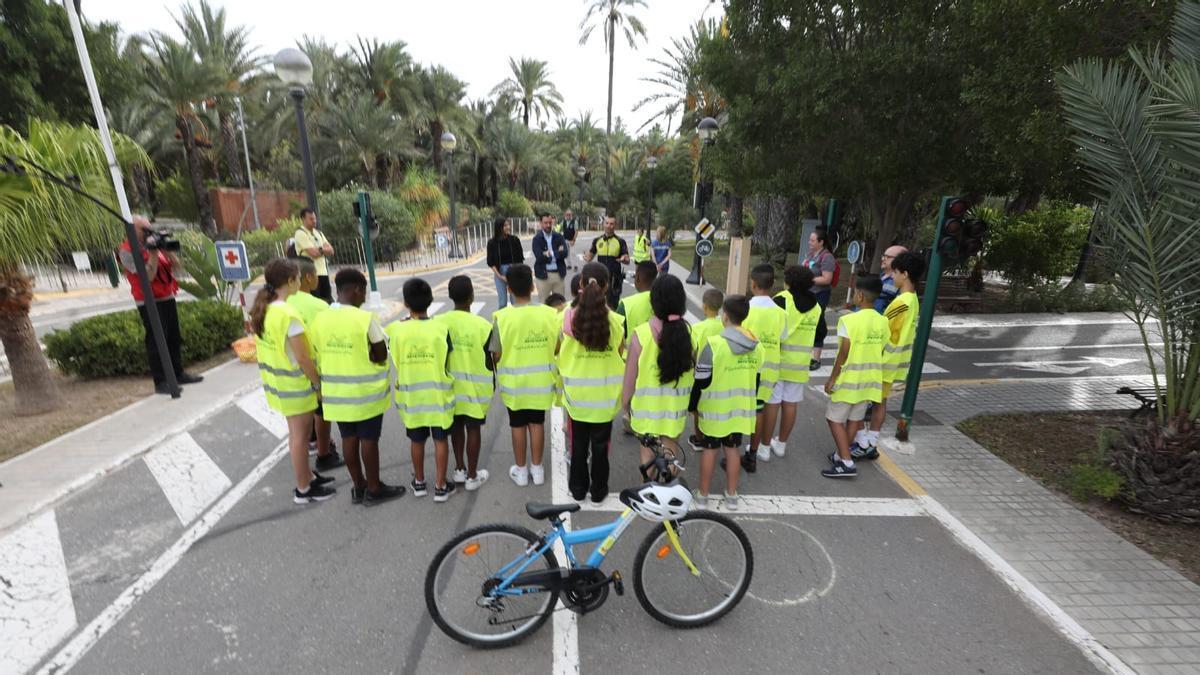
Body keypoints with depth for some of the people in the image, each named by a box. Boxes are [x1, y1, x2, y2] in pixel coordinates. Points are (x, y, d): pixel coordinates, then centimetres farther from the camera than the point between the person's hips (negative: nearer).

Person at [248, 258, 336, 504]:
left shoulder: (261, 310, 2)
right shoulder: (289, 315, -25)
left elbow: (269, 347, 10)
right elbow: (303, 358, -22)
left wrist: (273, 373, 20)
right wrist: (318, 382, -10)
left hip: (276, 381, 9)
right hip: (294, 384, -9)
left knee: (298, 432, 22)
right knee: (300, 434, 6)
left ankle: (307, 475, 37)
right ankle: (303, 489, 20)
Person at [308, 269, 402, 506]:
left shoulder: (318, 320, -1)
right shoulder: (366, 318, -18)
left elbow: (317, 357, 5)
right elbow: (381, 356, -15)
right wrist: (365, 356, 3)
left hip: (336, 392, 6)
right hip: (366, 392, -5)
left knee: (349, 439, 16)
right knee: (368, 439, 6)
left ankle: (358, 487, 29)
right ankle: (374, 489, 19)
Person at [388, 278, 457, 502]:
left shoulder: (396, 330, -10)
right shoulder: (441, 328, -13)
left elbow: (396, 364, -2)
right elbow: (447, 364, -6)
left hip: (411, 395, 2)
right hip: (438, 394, -2)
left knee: (417, 440, 17)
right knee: (440, 440, 10)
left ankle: (419, 482, 33)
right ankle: (440, 486, 18)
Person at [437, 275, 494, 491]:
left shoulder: (439, 322, -7)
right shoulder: (482, 324, -16)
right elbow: (488, 359, -9)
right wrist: (493, 381, 8)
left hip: (451, 385, 3)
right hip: (475, 386, -3)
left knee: (456, 426, 19)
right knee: (473, 428, 7)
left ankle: (459, 469, 31)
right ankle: (472, 476, 17)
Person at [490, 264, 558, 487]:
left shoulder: (501, 317, -17)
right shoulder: (549, 313, -12)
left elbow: (496, 355, -12)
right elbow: (558, 347, -5)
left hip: (514, 382, -1)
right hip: (540, 381, 2)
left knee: (518, 425, 14)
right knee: (537, 423, 16)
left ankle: (520, 470, 29)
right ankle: (537, 468, 29)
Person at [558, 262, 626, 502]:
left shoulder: (568, 318, -13)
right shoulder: (615, 321, -13)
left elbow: (558, 352, -3)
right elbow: (621, 356, -4)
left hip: (576, 392, 0)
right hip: (604, 394, 0)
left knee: (578, 443, 17)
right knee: (600, 444, 15)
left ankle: (578, 487, 31)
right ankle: (598, 489, 29)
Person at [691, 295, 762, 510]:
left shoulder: (714, 344, -19)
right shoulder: (757, 346, -1)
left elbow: (701, 381, -14)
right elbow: (756, 381, 9)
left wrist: (692, 404, 0)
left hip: (715, 409, -4)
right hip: (740, 409, 5)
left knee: (709, 450, 9)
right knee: (732, 450, 17)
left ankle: (702, 495, 22)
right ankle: (731, 496, 28)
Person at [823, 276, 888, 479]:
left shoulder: (849, 320, -18)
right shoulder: (882, 322, 2)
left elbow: (843, 354, -18)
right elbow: (880, 351, 8)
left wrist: (832, 378, -9)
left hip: (849, 379, -6)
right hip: (869, 379, 7)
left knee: (835, 419, 4)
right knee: (855, 419, 16)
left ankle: (846, 463, -2)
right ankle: (842, 455, 27)